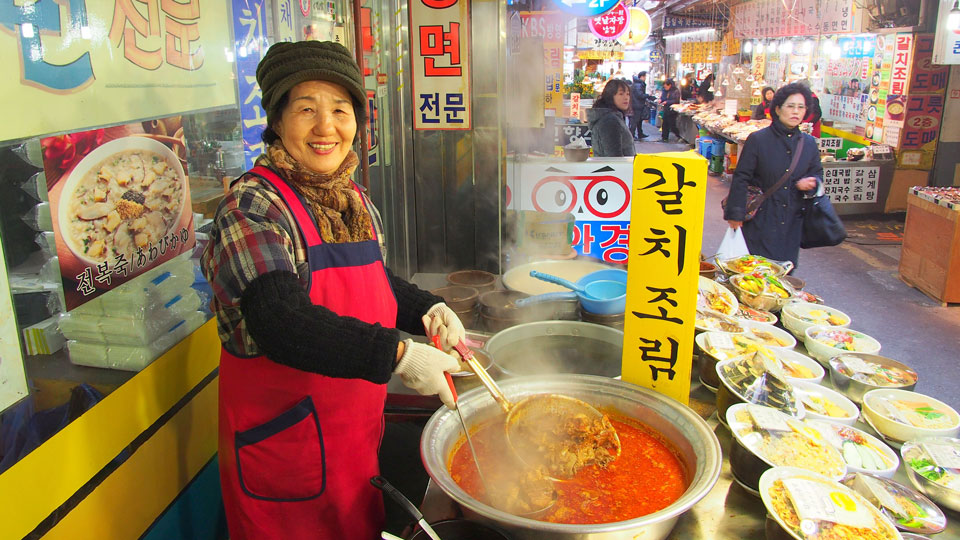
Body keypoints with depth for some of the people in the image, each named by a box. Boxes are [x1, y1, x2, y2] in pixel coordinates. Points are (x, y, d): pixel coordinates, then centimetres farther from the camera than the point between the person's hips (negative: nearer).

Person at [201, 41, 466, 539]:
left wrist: (426, 310, -1)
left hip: (359, 426, 7)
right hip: (284, 438, -6)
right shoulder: (252, 207, -19)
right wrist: (397, 355, -34)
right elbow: (281, 323, -31)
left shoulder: (354, 200, 4)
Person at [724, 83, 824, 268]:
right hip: (761, 219, -4)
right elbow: (741, 178, -6)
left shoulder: (809, 143, 7)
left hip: (792, 221, 4)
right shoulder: (758, 140, -6)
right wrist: (735, 214, -9)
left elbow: (817, 174, 20)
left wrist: (812, 184, -5)